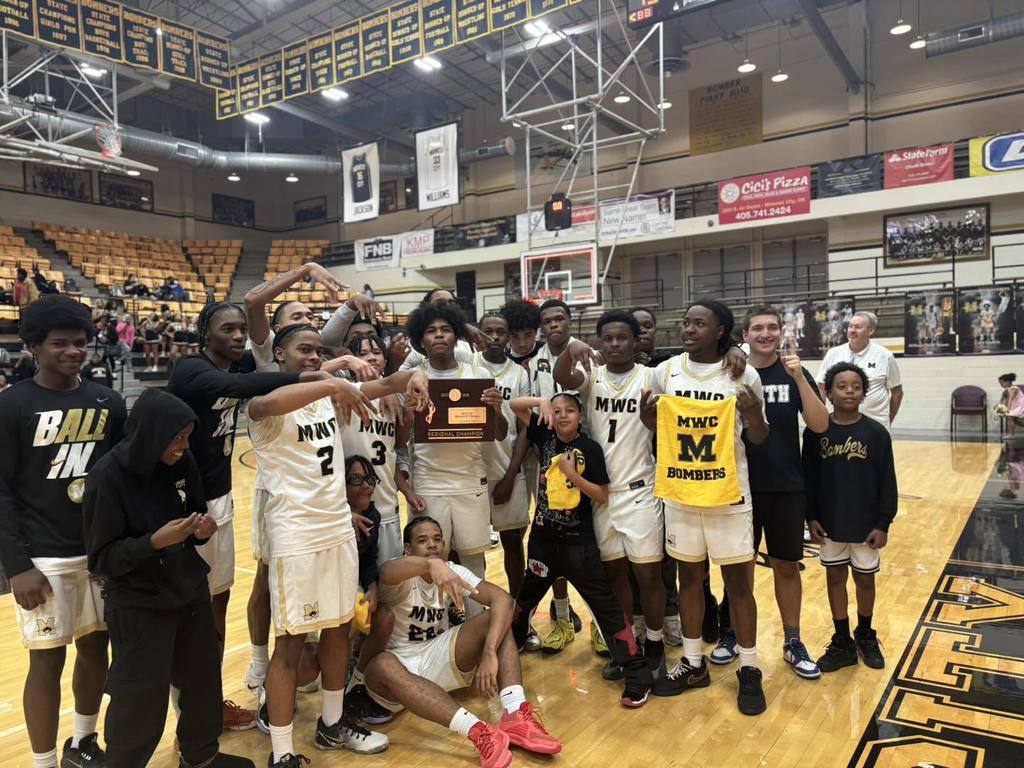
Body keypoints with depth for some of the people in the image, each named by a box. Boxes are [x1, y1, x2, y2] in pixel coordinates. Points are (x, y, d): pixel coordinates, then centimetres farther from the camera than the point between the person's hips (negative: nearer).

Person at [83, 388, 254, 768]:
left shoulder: (183, 463, -3)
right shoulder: (107, 476, -18)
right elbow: (102, 557, -14)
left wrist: (201, 531, -11)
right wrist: (154, 541, -29)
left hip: (191, 591, 5)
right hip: (138, 605, -5)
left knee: (203, 680, 15)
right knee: (141, 701, 4)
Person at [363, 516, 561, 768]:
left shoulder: (454, 571, -3)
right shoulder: (403, 577, -15)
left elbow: (504, 599, -19)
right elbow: (386, 571, -44)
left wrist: (489, 652, -36)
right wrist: (432, 564, -65)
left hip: (438, 656, 4)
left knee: (495, 616, -18)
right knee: (382, 665, -41)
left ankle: (515, 715, -35)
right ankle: (478, 732, -52)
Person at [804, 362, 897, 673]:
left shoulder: (876, 432, -8)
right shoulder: (816, 431, -6)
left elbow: (887, 482, -5)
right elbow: (809, 478, -1)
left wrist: (883, 523, -7)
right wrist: (811, 518, -3)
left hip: (865, 524, -1)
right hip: (829, 524, 1)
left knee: (865, 579, 13)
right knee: (835, 577, 11)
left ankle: (866, 637, 36)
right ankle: (842, 643, 25)